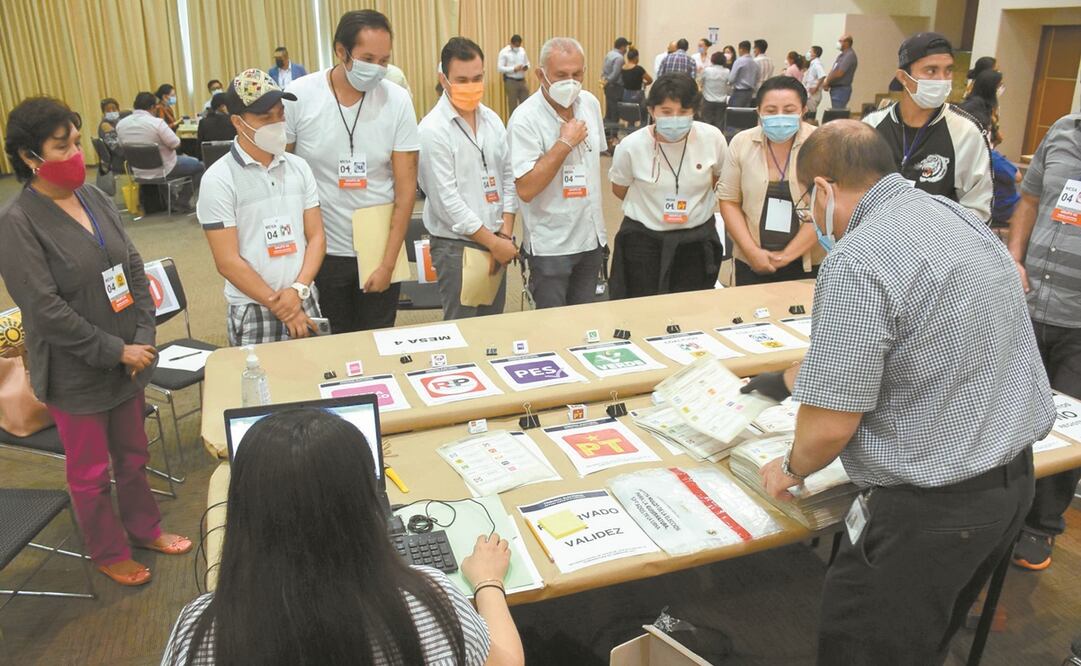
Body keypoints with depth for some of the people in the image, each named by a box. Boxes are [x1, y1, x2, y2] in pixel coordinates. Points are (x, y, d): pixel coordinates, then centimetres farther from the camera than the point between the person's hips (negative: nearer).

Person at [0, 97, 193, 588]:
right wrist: (115, 351, -18)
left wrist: (144, 338, -5)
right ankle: (109, 553, 35)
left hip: (128, 359, 5)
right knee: (91, 471, 14)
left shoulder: (94, 197, 1)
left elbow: (134, 268, 4)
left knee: (133, 454, 21)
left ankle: (144, 528, 43)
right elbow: (45, 309, -20)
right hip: (76, 372, -5)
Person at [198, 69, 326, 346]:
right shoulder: (218, 179, -8)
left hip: (305, 303, 4)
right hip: (253, 313, -3)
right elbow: (228, 262, -11)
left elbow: (316, 237, 4)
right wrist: (280, 307, -10)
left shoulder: (299, 167, 4)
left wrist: (298, 290, -10)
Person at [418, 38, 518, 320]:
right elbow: (447, 199, -15)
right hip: (457, 245, -6)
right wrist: (493, 242, -12)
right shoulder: (433, 129, -12)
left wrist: (505, 235, -1)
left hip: (496, 241, 6)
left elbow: (508, 177, 9)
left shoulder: (492, 120, 7)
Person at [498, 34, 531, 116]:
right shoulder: (504, 52, -6)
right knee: (512, 105, -1)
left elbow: (527, 63, 19)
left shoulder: (522, 50, 10)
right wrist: (514, 69, -20)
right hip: (511, 81, -5)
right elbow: (500, 68, -12)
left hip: (522, 81, 5)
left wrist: (526, 67, -6)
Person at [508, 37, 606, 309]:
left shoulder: (591, 103, 2)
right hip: (550, 246, -6)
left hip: (591, 238, 6)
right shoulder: (525, 119, -18)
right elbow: (525, 189, -26)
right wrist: (564, 143, -23)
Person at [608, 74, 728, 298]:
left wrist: (696, 204, 8)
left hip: (698, 240, 2)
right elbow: (620, 190, 4)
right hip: (644, 241, -1)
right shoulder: (631, 145, -16)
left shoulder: (713, 138, -12)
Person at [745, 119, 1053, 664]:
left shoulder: (857, 262, -24)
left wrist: (792, 468, 1)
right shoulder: (951, 214, 6)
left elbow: (831, 426, -20)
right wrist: (789, 380, 30)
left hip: (933, 506, -9)